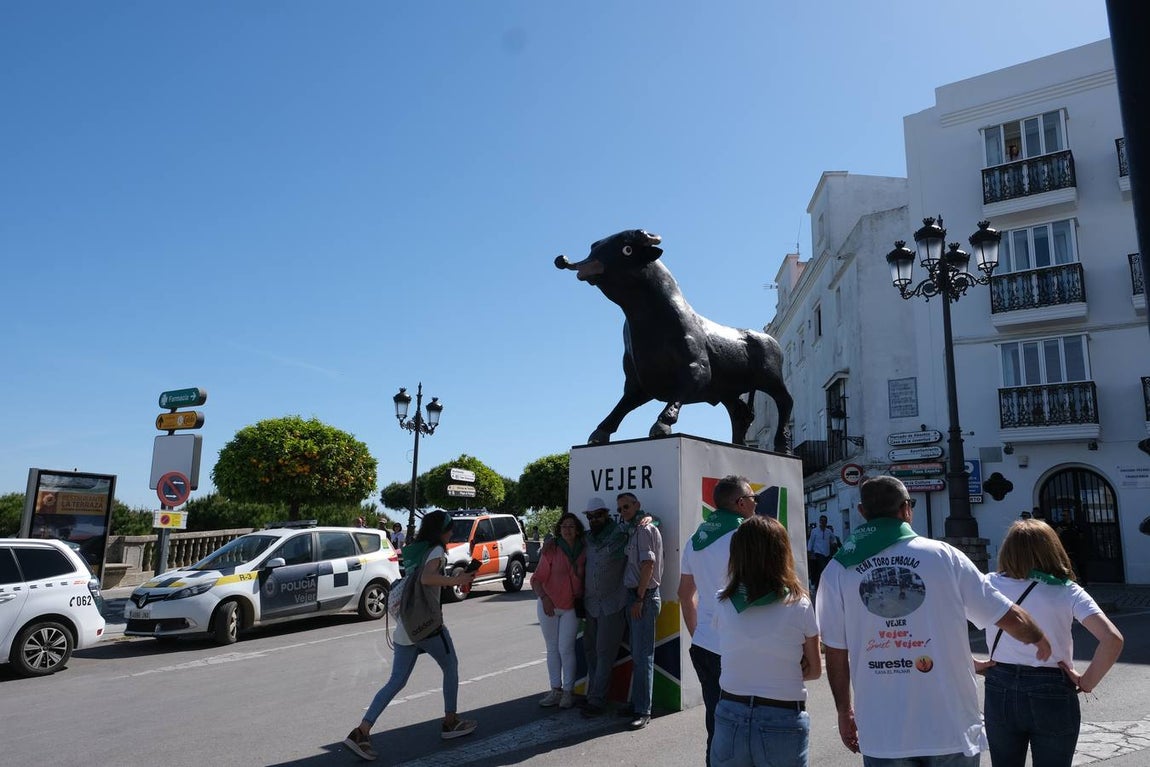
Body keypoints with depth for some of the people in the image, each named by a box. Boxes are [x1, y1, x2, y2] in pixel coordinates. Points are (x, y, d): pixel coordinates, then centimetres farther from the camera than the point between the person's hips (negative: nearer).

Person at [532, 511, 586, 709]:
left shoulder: (584, 551, -7)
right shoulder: (550, 550, -11)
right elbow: (537, 579, -11)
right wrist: (544, 598, -23)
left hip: (571, 607, 0)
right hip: (549, 605, 0)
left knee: (566, 649, -3)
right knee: (552, 649, 9)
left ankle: (568, 692, 10)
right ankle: (556, 690, 19)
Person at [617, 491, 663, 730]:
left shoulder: (644, 530, -12)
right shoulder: (633, 531, 17)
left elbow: (648, 564, -20)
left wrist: (639, 599, -19)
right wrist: (635, 598, 14)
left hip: (644, 597, -10)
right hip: (635, 596, 10)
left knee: (643, 656, -6)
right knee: (637, 655, 15)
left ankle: (643, 711, -1)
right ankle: (637, 704, 24)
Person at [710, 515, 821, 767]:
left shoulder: (723, 604, -6)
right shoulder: (799, 606, -10)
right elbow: (814, 670, 1)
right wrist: (783, 675, 9)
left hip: (730, 719, 1)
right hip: (782, 724, -1)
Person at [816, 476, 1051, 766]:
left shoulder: (838, 570, -4)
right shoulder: (943, 556, -5)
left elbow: (836, 653, -1)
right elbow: (1010, 617, 1)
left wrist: (844, 711, 14)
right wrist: (1040, 640, 23)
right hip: (950, 727, 0)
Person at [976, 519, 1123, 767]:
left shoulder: (991, 584, -2)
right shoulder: (1067, 592, -6)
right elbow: (1112, 639, -17)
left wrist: (970, 664, 0)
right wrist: (1087, 681, -6)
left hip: (1000, 691, 2)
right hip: (1052, 696, -2)